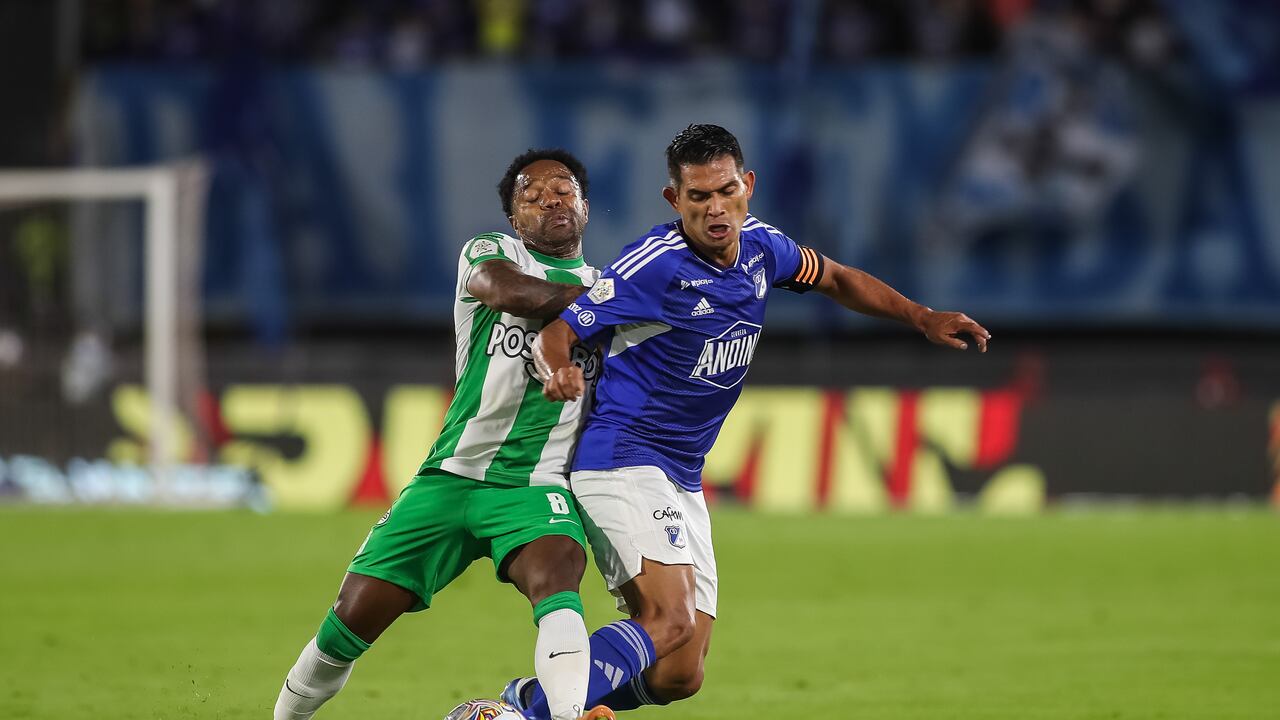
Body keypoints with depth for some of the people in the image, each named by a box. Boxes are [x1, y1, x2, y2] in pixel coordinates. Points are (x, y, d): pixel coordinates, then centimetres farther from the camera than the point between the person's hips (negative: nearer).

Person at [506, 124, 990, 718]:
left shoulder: (759, 245, 4)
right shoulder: (656, 263, -17)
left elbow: (835, 279, 24)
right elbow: (554, 329, -17)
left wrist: (923, 318, 16)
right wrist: (558, 372, -39)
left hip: (683, 483, 8)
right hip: (622, 460, -8)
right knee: (672, 619, -29)